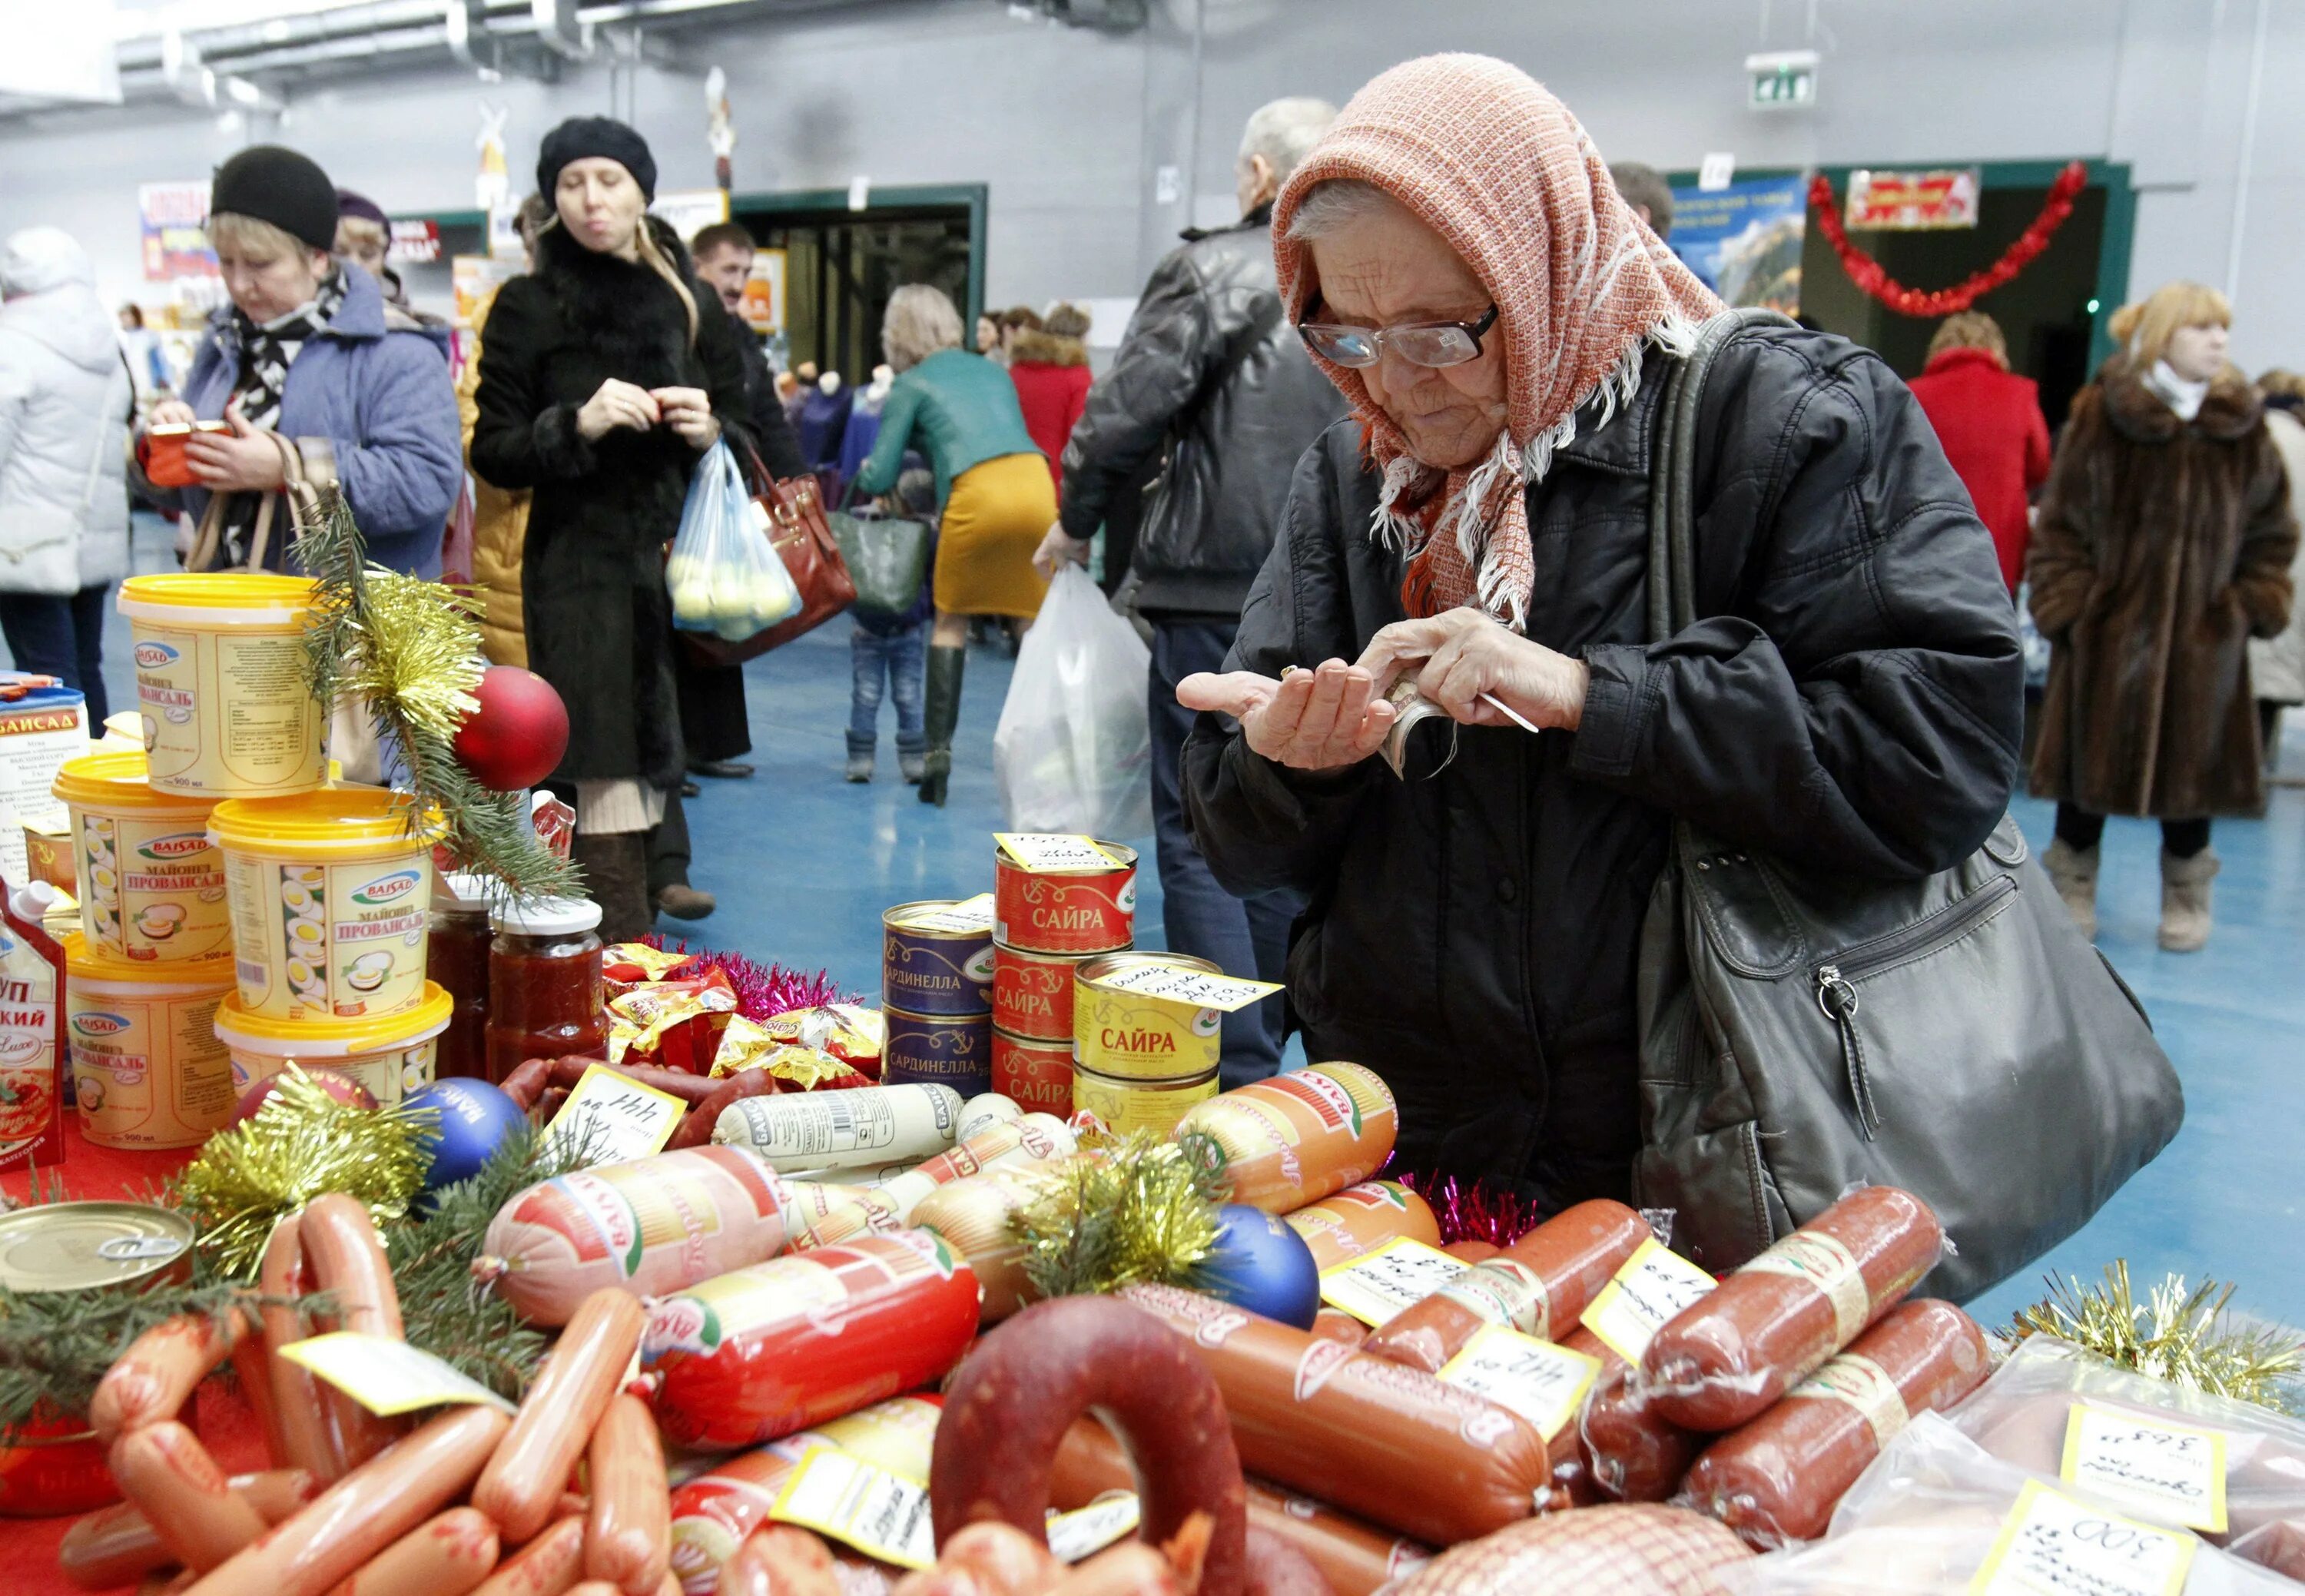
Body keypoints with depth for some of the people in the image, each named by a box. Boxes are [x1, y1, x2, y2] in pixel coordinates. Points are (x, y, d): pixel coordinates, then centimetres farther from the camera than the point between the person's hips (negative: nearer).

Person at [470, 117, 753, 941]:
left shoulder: (693, 305, 13)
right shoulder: (528, 307, 3)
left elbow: (745, 437, 17)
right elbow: (492, 452, 1)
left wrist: (711, 432, -5)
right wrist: (578, 425, -16)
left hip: (678, 564, 3)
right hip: (579, 572, -3)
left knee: (653, 778, 2)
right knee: (610, 786, -11)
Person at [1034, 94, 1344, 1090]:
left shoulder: (1214, 270, -6)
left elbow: (1126, 412, -11)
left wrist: (1077, 522, 5)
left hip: (1219, 596, -5)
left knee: (1201, 835, 1)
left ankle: (1237, 1073, -3)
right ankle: (1270, 1051, 26)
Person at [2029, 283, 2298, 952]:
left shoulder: (2242, 426, 4)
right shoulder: (2100, 418, -5)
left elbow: (2271, 530, 10)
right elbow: (2062, 522, -3)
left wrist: (2253, 603, 0)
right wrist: (2068, 602, -9)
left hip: (2203, 632, 2)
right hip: (2107, 624, -2)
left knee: (2194, 757, 9)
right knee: (2092, 751, 5)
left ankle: (2186, 894, 27)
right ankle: (2073, 886, 22)